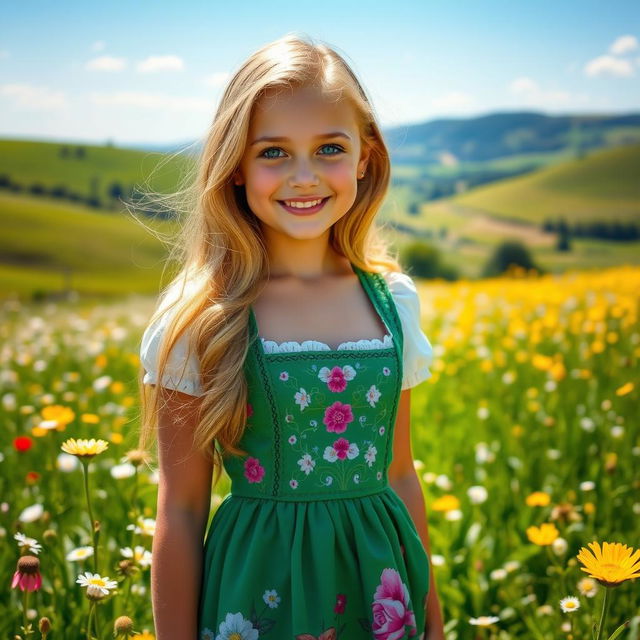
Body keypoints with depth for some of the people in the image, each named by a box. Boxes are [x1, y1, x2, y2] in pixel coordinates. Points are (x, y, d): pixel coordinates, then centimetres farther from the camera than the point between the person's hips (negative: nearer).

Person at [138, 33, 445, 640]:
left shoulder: (394, 300, -1)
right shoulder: (202, 319, -12)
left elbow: (399, 474, 8)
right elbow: (180, 512, -8)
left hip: (378, 578, 4)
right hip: (262, 585, -3)